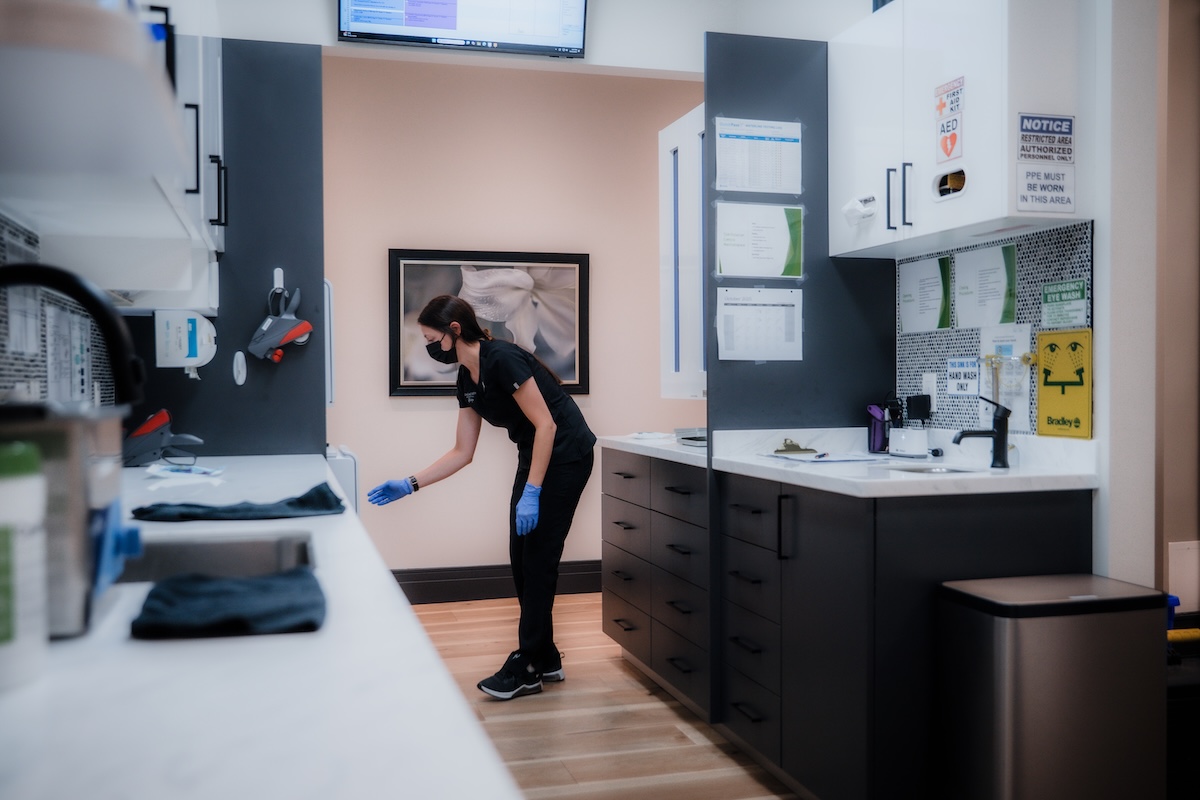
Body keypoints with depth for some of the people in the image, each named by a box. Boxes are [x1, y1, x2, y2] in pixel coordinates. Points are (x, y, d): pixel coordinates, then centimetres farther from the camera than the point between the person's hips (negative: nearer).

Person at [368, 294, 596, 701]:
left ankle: (526, 668, 4)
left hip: (566, 455, -9)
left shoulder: (502, 359, -22)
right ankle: (546, 659, 20)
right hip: (534, 456, 9)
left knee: (537, 558, -5)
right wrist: (409, 484, 4)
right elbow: (462, 452, 9)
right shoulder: (467, 380, 5)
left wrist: (531, 492, -24)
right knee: (521, 559, 9)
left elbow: (545, 425, -24)